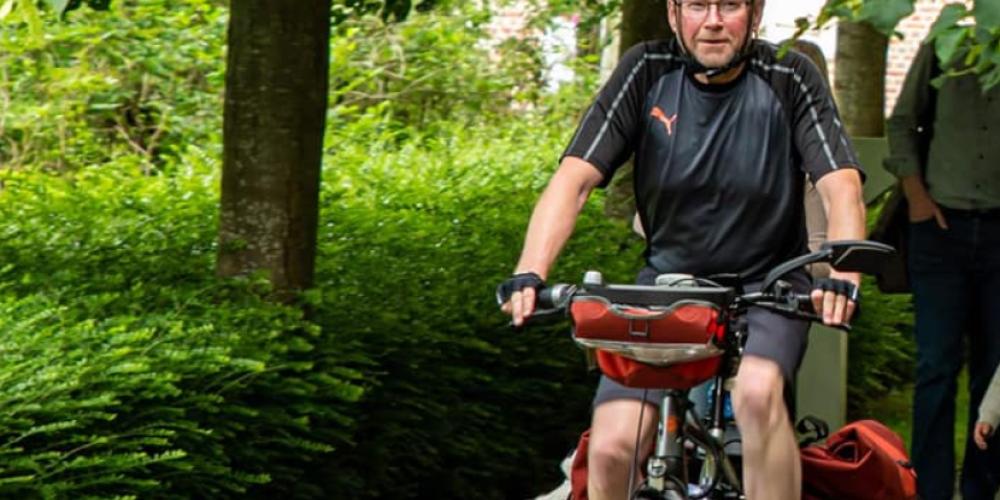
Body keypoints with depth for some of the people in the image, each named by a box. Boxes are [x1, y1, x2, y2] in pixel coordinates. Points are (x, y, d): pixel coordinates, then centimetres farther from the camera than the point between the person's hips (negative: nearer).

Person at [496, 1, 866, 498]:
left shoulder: (788, 79, -10)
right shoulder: (647, 72, -7)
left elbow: (841, 186, -19)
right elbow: (574, 178, -13)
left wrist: (842, 277, -39)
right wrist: (530, 273, -29)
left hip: (764, 286, -2)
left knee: (757, 392, -35)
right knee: (610, 450, -15)